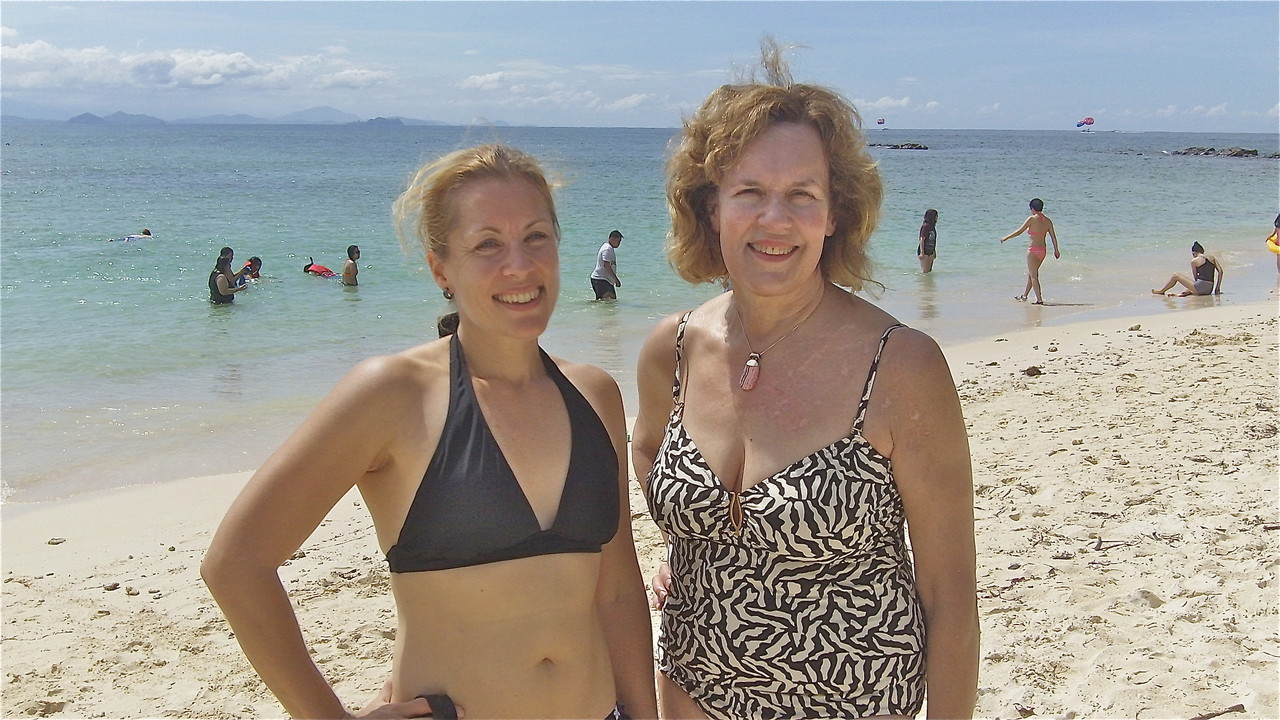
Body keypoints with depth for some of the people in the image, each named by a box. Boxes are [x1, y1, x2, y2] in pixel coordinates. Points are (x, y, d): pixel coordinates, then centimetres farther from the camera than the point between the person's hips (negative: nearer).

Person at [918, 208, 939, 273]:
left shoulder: (932, 226, 11)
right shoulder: (925, 226, -15)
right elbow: (922, 240, -18)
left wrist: (934, 252, 20)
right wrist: (922, 253, -22)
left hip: (930, 251, 9)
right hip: (924, 251, -9)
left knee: (929, 270, 11)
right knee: (925, 271, -7)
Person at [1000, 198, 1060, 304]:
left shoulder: (1032, 219, -12)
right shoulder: (1048, 221, 5)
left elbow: (1019, 232, -9)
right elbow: (1053, 236, 6)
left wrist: (1006, 237, 3)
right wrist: (1056, 250, 14)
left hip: (1033, 249, -7)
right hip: (1043, 250, 7)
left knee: (1033, 276, -2)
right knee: (1031, 273, 21)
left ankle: (1039, 299, -8)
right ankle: (1024, 295, 33)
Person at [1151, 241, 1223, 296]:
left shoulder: (1194, 261, -1)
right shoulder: (1212, 258, 13)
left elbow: (1195, 278, 3)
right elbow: (1220, 271, 9)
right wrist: (1217, 288, 13)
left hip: (1200, 287, -6)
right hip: (1209, 290, 6)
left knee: (1175, 275, 10)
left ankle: (1162, 291, 24)